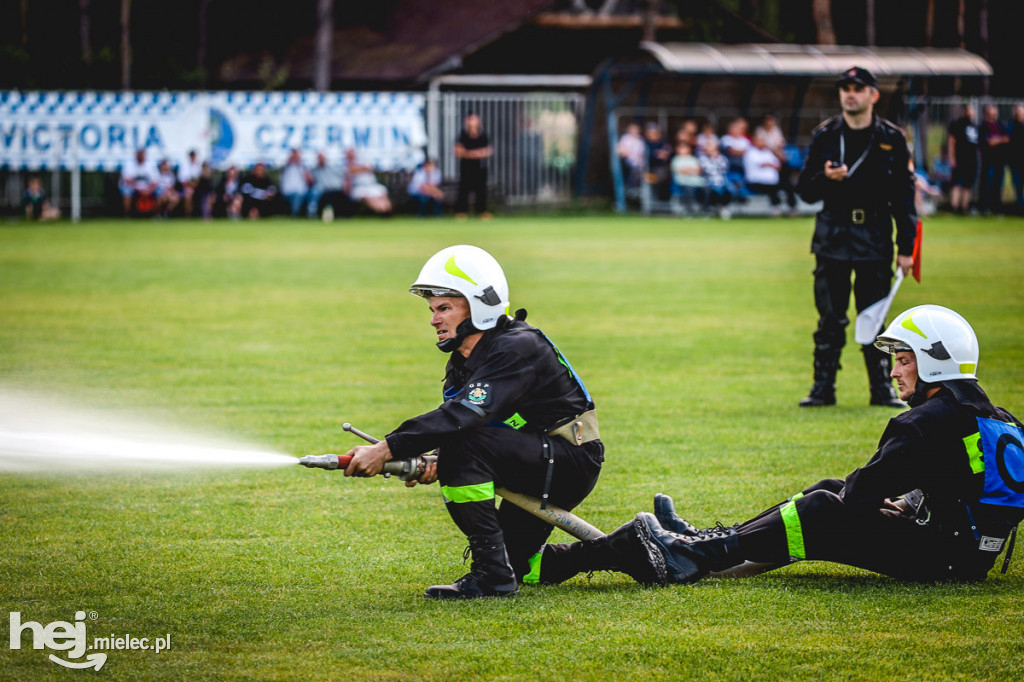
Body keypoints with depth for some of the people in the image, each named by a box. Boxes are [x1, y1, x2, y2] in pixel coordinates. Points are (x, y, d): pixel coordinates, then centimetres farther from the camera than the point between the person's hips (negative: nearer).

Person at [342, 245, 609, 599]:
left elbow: (465, 415, -36)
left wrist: (387, 449, -41)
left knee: (462, 445, -30)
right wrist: (433, 465, -22)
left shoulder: (517, 348, -24)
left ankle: (491, 575, -26)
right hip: (537, 467, 10)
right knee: (516, 567, 16)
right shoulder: (462, 363, 7)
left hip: (571, 461, -10)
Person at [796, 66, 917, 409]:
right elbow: (805, 190, 6)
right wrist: (825, 178, -16)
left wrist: (906, 247, -1)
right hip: (832, 236, 1)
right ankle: (823, 388, 7)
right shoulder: (824, 136, 6)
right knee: (830, 318, 1)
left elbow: (904, 196, 4)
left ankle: (882, 388, 8)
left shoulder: (892, 139, 3)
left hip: (875, 238, -1)